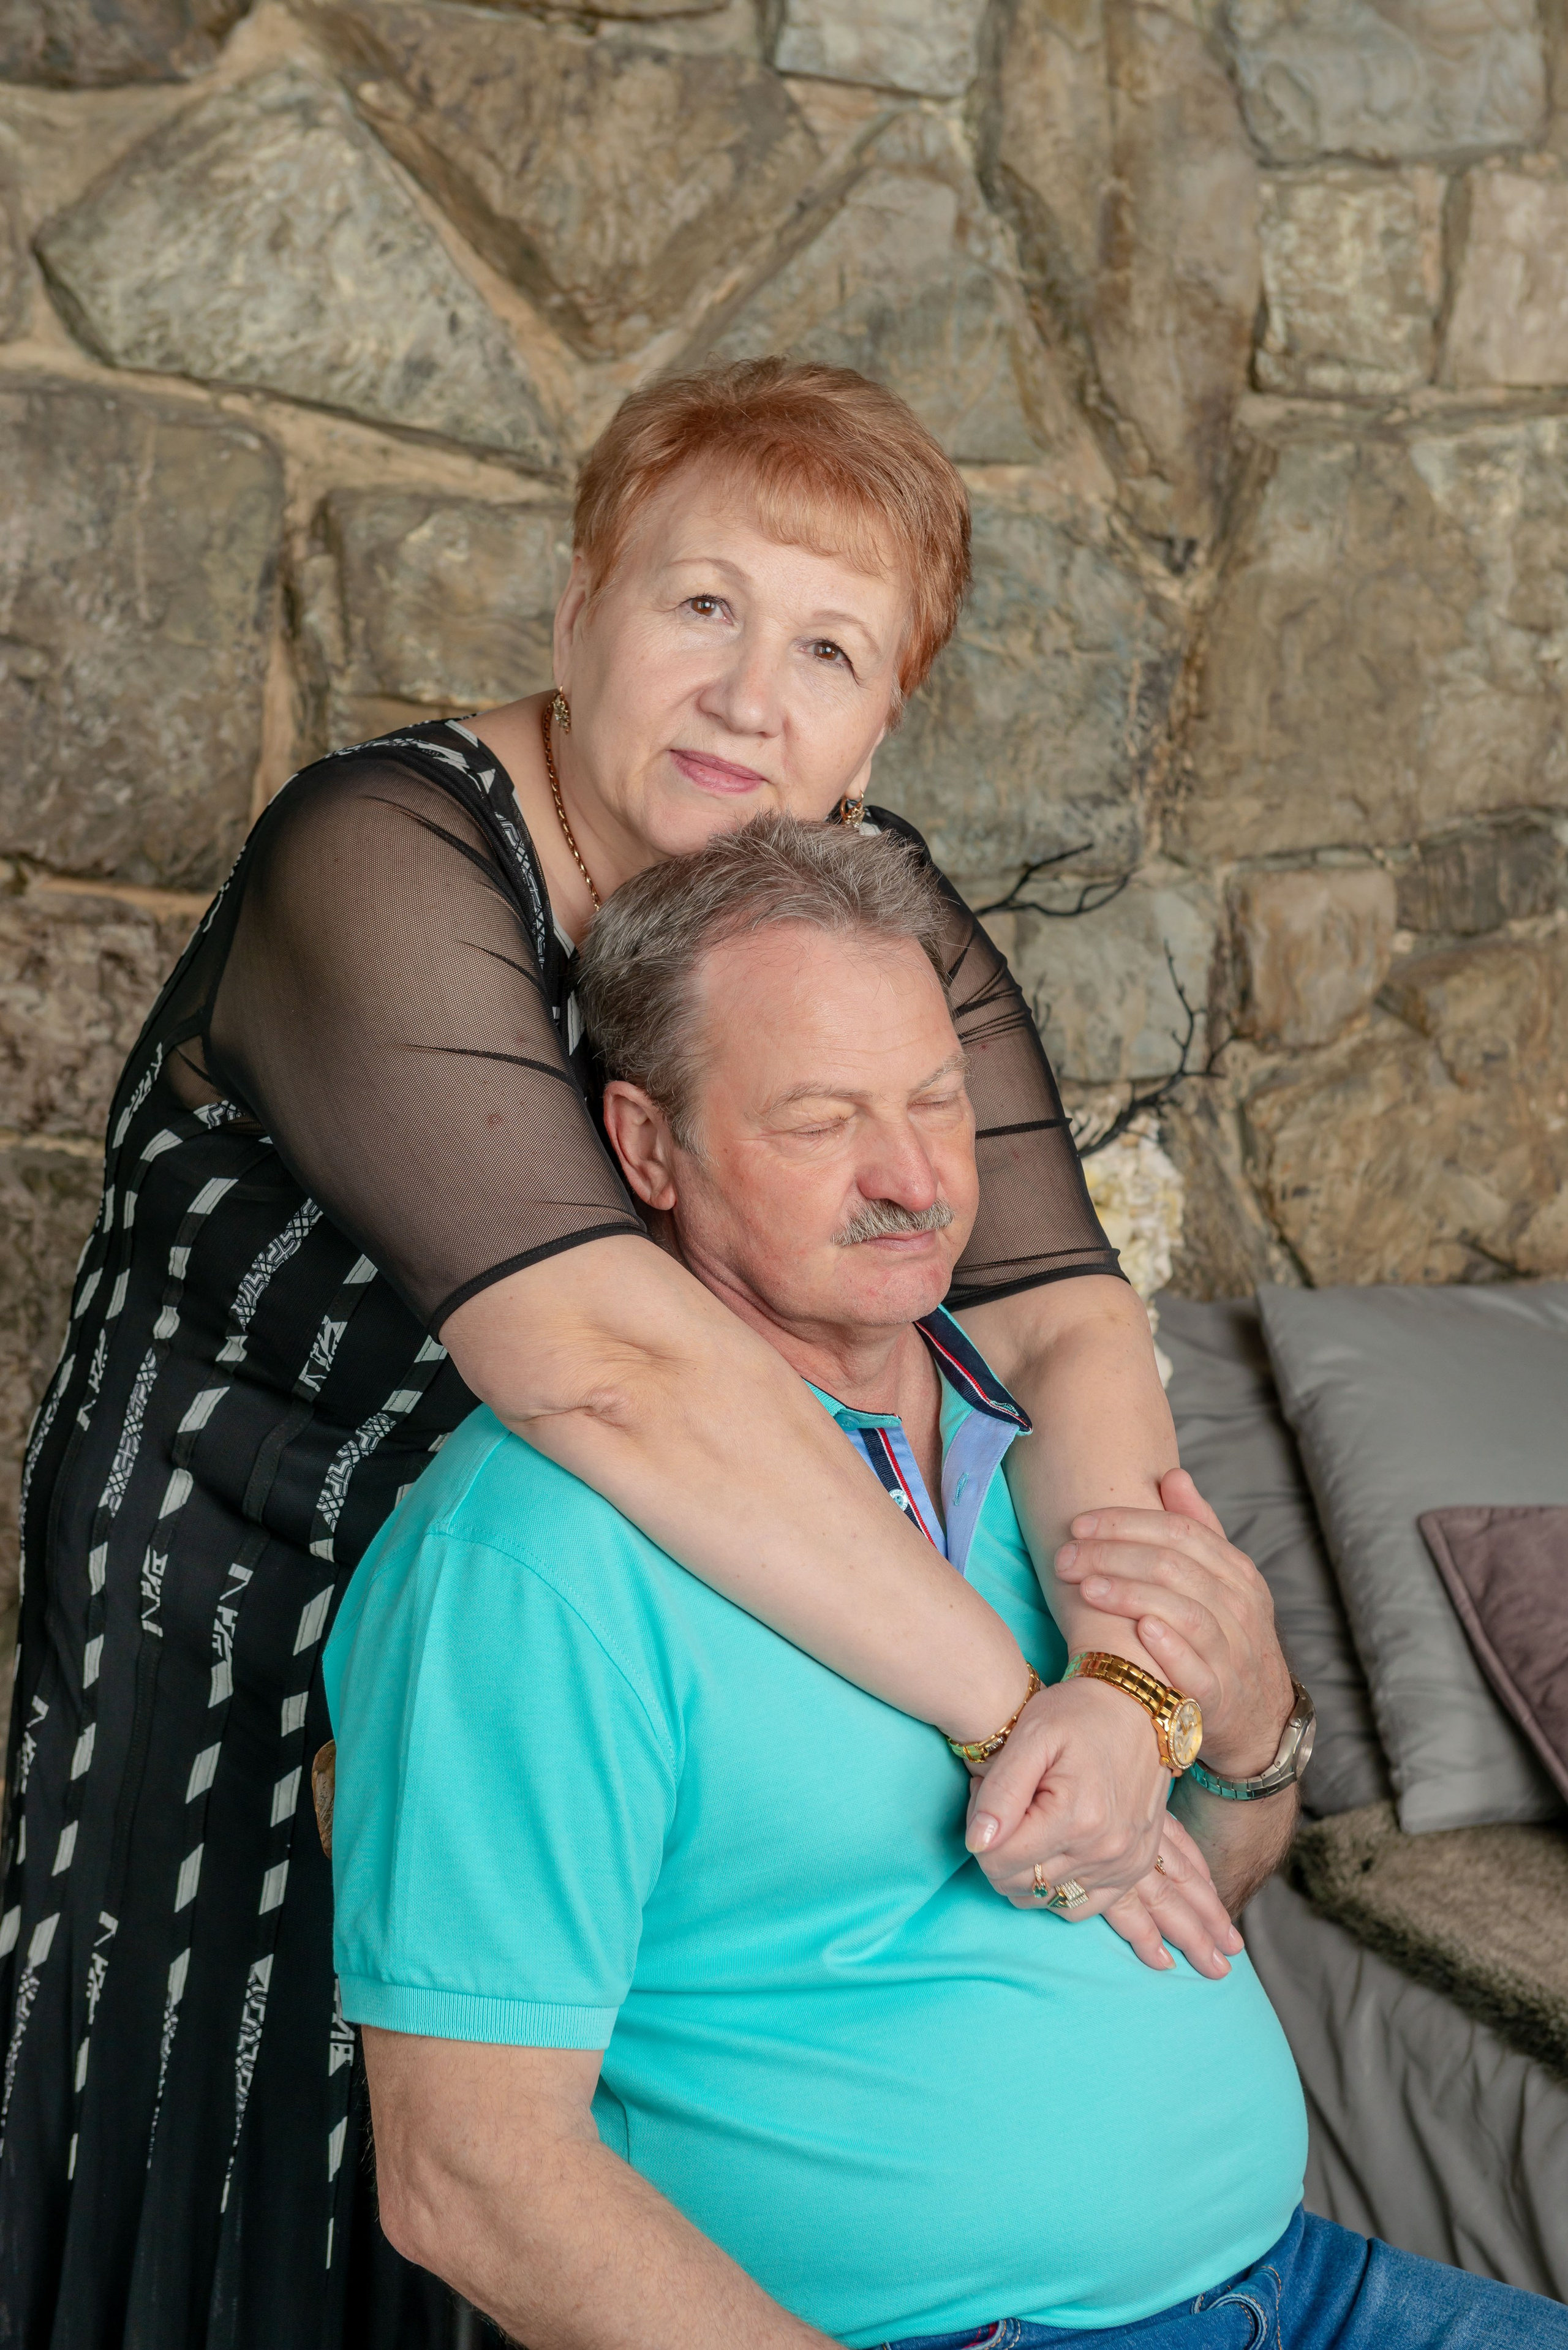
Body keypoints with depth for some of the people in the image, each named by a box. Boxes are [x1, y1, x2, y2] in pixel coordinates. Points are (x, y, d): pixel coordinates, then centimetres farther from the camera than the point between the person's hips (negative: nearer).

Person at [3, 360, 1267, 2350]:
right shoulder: (385, 867, -27)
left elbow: (1063, 1321, -15)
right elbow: (600, 1357, -39)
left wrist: (1130, 1659, -35)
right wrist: (1015, 1708, -39)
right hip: (243, 1676, -4)